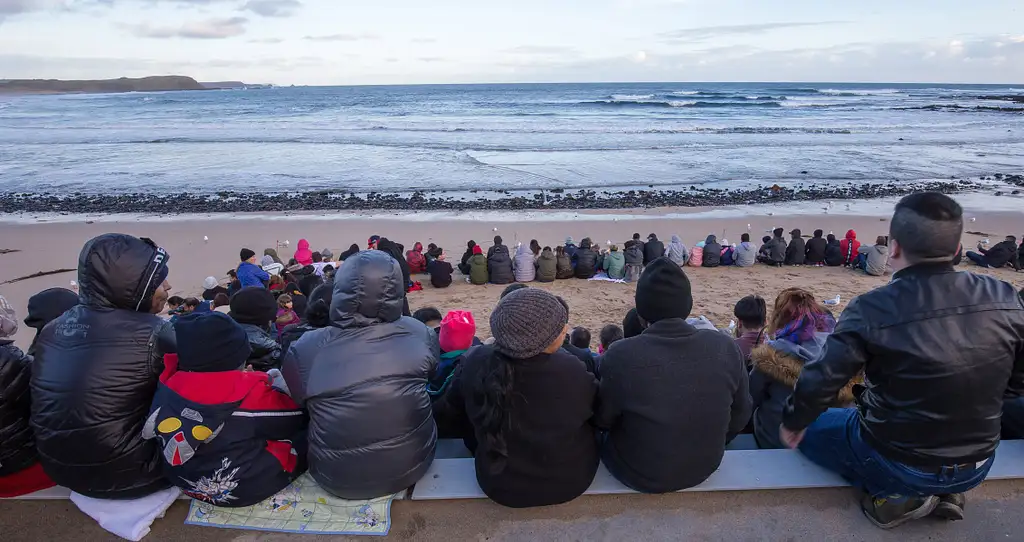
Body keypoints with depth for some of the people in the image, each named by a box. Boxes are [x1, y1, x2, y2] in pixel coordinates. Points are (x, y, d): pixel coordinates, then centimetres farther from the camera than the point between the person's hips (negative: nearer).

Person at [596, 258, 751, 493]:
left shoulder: (620, 356, -27)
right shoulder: (726, 347, -17)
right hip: (705, 467, 3)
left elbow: (602, 420, -11)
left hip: (639, 475, -3)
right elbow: (740, 414, -2)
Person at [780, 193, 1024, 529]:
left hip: (896, 466, -5)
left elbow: (819, 381, -20)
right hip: (977, 467, 5)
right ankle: (944, 492, 14)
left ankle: (895, 494, 2)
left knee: (808, 429, 18)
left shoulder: (872, 310, -25)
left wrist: (792, 421, -1)